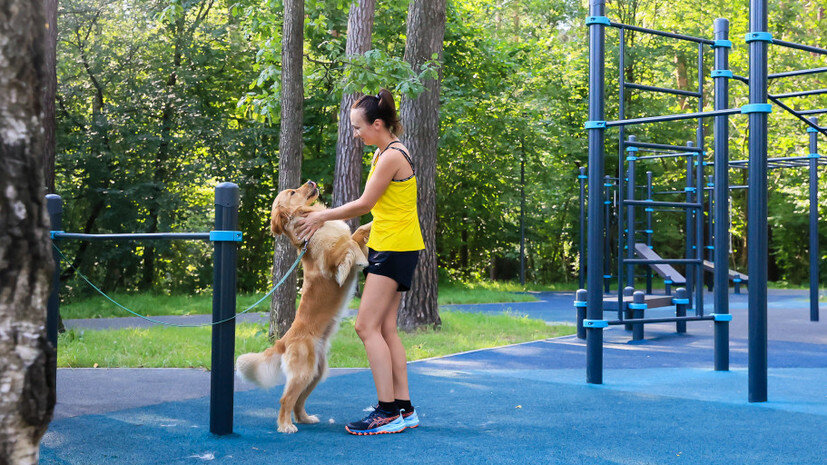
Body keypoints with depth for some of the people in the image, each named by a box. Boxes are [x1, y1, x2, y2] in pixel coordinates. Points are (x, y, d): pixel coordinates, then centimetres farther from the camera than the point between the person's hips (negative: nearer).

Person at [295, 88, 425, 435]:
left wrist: (322, 217, -1)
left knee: (367, 327, -11)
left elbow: (364, 204, -12)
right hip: (387, 246, 10)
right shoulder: (382, 153, 14)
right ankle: (404, 408, 13)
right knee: (385, 329, 9)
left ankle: (388, 412, -8)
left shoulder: (392, 156, -16)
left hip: (395, 248, -10)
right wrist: (325, 219, 17)